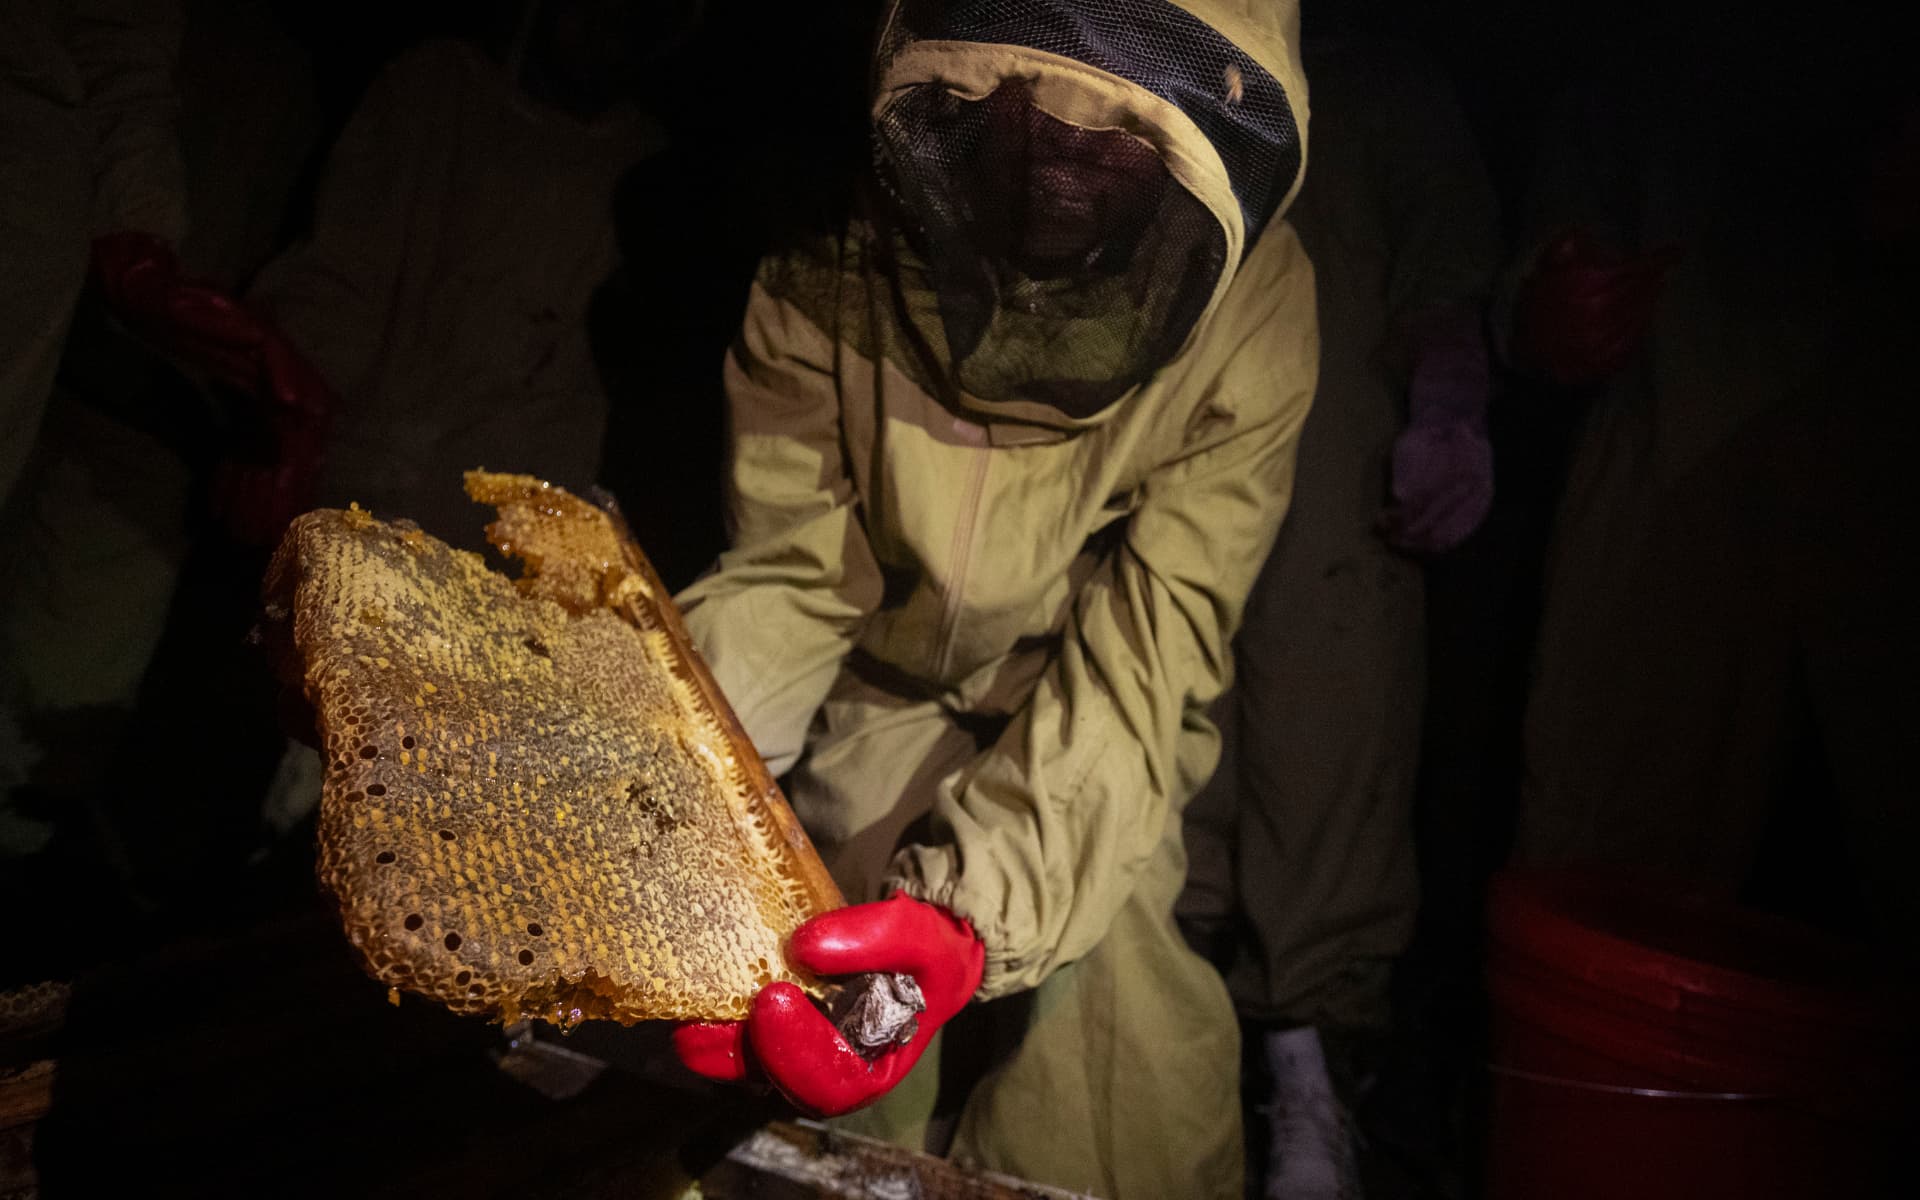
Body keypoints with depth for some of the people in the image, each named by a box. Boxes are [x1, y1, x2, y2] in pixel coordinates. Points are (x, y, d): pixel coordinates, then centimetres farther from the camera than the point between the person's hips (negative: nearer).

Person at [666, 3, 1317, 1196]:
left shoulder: (1249, 305, -23)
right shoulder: (828, 285, -19)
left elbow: (1142, 652, -27)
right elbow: (788, 582, -20)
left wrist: (974, 909, -43)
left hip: (1094, 734, 0)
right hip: (885, 697, 1)